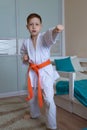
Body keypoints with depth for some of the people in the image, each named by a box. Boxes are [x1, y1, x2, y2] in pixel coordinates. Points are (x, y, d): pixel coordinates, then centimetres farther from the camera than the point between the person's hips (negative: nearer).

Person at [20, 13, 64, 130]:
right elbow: (23, 53, 20)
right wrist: (25, 58, -4)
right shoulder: (26, 42, 2)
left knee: (48, 99, -8)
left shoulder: (44, 37, -11)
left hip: (45, 71, -5)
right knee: (31, 96, 20)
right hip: (32, 71, 5)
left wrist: (56, 30, -59)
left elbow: (51, 35, -35)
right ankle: (34, 114, 50)